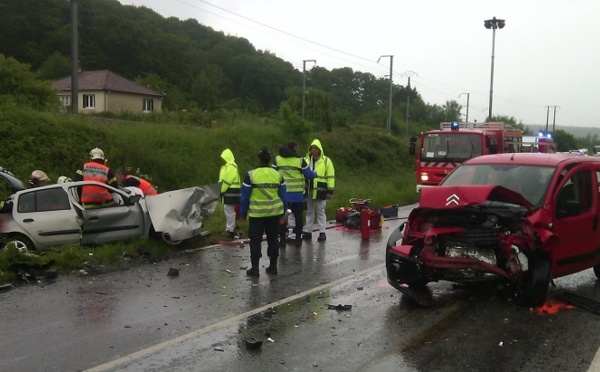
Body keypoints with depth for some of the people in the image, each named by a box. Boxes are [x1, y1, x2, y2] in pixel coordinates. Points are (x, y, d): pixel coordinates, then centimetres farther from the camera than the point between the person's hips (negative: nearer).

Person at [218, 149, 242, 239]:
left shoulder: (231, 167, -17)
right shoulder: (226, 166, 18)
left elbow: (226, 181, -20)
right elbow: (222, 180, 20)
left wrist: (221, 191, -15)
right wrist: (221, 190, 14)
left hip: (230, 192, -11)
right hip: (228, 192, 11)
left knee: (229, 211, -7)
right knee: (228, 211, 16)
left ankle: (230, 230, -2)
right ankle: (229, 228, 24)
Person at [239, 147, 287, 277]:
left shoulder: (251, 175, -9)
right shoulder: (277, 175, 1)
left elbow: (244, 197, -6)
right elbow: (283, 195, 6)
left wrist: (243, 213, 4)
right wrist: (284, 211, 16)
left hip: (256, 213, -3)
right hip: (274, 212, 3)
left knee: (255, 240, 5)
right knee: (272, 239, 13)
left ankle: (255, 268, 6)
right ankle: (273, 266, 18)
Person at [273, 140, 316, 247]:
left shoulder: (277, 159, 2)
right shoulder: (300, 160, -7)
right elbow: (309, 175, 0)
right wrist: (315, 173, 21)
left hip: (282, 193, 2)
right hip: (297, 194, -2)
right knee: (298, 215, 10)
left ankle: (282, 239, 8)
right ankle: (298, 239, 12)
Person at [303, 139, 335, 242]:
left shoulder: (326, 161, -4)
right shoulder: (307, 160, 9)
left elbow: (331, 177, -5)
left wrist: (330, 191, -9)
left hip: (320, 191, -4)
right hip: (308, 190, 4)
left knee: (320, 212, 1)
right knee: (309, 212, 11)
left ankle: (322, 233, 7)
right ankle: (308, 232, 18)